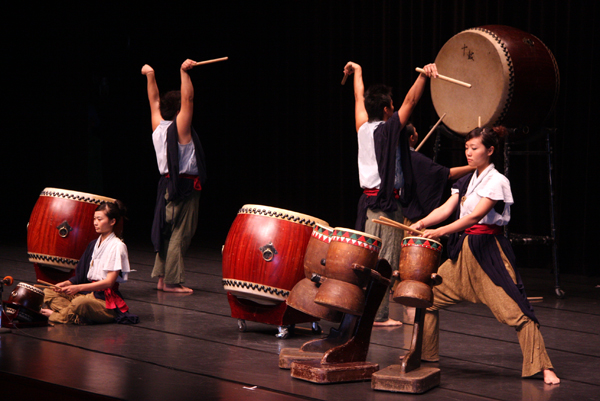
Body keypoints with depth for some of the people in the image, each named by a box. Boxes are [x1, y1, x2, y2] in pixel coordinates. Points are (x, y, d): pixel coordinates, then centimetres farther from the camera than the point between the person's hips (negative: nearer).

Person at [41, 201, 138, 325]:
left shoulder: (117, 246, -8)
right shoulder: (94, 244, 17)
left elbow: (109, 282, -16)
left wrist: (78, 287, -21)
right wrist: (67, 283, -3)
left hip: (107, 301, -8)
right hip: (88, 293, 8)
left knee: (81, 302, -40)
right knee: (48, 292, -6)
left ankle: (55, 316, -14)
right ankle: (77, 317, -26)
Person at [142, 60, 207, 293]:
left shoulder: (158, 127, 7)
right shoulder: (180, 127, -13)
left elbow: (154, 100, 19)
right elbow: (187, 98, -21)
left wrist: (150, 76, 27)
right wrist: (184, 72, -20)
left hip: (166, 184, 8)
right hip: (184, 188, -8)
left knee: (167, 232, 13)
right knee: (180, 234, -5)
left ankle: (162, 278, 16)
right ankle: (172, 282, -5)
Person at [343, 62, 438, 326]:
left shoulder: (363, 128, 8)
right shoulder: (388, 130, -10)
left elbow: (359, 99, 24)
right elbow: (410, 101, -20)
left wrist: (357, 72, 39)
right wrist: (423, 76, -27)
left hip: (367, 201, 8)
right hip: (387, 203, -8)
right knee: (384, 262, -5)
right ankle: (379, 315, -4)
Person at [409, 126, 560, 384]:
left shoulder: (497, 182, -10)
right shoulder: (466, 181, 14)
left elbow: (475, 215, -21)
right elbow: (447, 208, 4)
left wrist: (440, 232, -30)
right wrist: (422, 223, -15)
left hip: (489, 252, -8)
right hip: (463, 252, 8)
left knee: (515, 310, -12)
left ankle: (544, 368, -6)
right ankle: (424, 357, 18)